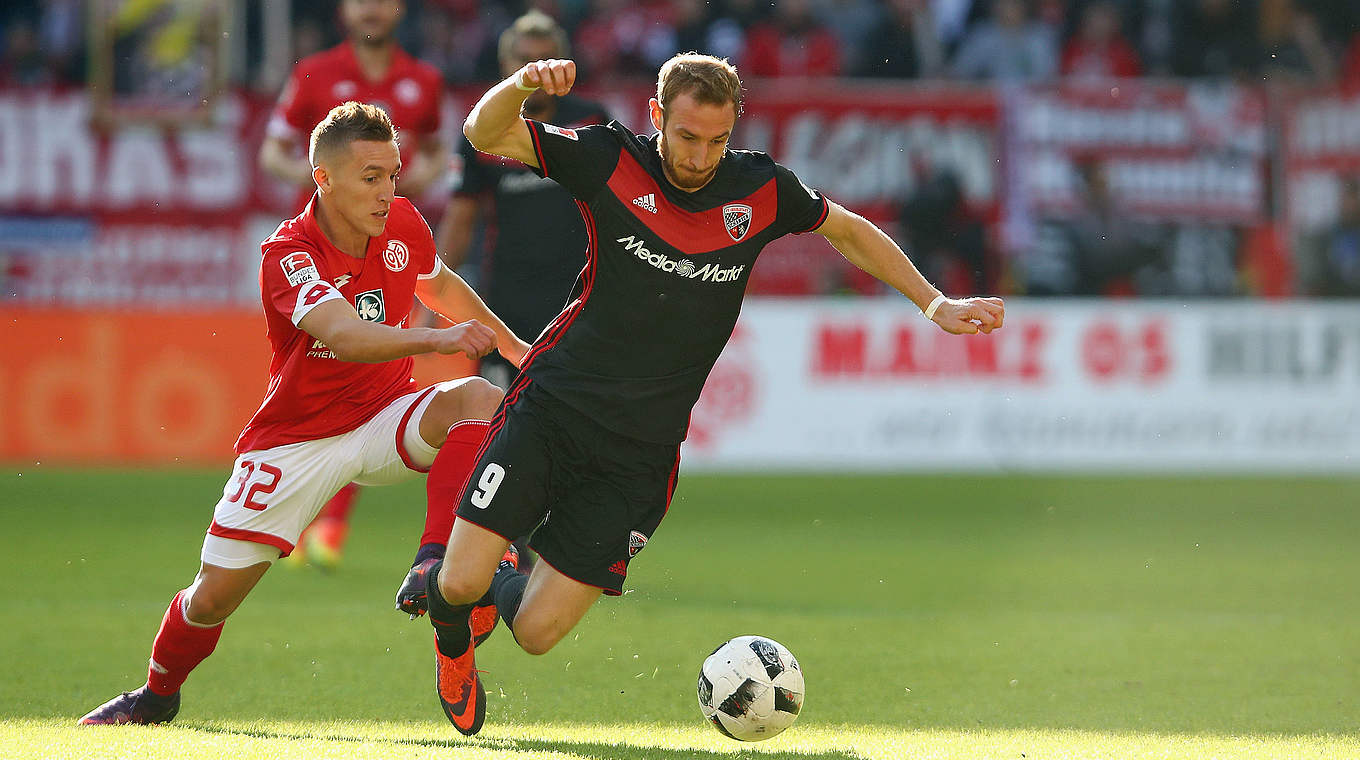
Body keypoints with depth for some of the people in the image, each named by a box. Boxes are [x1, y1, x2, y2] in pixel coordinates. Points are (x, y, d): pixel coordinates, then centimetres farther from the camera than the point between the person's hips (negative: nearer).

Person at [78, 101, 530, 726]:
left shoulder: (403, 225, -6)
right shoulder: (288, 254, -24)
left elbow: (440, 286, 19)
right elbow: (343, 333, -44)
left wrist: (510, 343, 27)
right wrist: (436, 339, -59)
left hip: (385, 418, 4)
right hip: (297, 436, -3)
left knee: (481, 400, -27)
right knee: (216, 591, -1)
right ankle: (158, 693, 29)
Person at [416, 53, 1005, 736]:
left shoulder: (761, 190, -1)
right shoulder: (611, 161, -7)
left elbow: (848, 231, 18)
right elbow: (486, 135, -13)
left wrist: (936, 304, 14)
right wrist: (523, 84, -34)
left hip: (640, 451, 2)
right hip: (552, 408, -2)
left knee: (536, 633, -7)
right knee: (462, 583, -15)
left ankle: (502, 588, 32)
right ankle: (449, 616, 25)